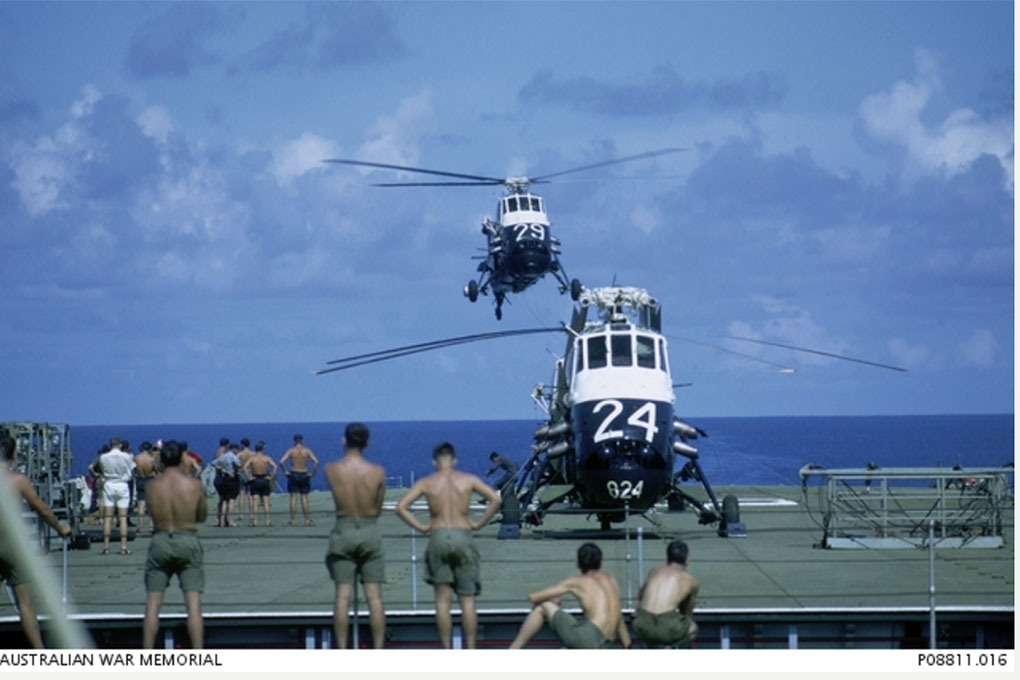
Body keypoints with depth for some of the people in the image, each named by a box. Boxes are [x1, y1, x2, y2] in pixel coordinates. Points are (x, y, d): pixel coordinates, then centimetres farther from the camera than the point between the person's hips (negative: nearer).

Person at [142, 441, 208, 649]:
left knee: (153, 603, 7)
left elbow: (153, 513, 7)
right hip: (188, 542, -1)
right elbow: (202, 516, 6)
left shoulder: (151, 487, -3)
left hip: (160, 540, 1)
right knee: (193, 601, -1)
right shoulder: (194, 484, -6)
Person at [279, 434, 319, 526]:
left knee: (293, 498, 1)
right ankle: (307, 520, 3)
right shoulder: (307, 451, 0)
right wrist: (312, 473, -2)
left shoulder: (291, 450, -2)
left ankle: (293, 520, -2)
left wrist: (285, 471, -2)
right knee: (304, 499, 4)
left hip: (293, 475, -1)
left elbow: (281, 462, -13)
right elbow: (316, 462, -10)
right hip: (304, 475, 1)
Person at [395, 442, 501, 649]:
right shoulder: (468, 480, 5)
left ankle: (446, 652, 0)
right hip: (463, 536, 0)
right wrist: (478, 523, 4)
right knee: (467, 599, 5)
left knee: (443, 599, 4)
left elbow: (401, 507, -4)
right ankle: (470, 651, 1)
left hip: (438, 537, 0)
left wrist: (420, 527, 3)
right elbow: (495, 499, -4)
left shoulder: (426, 482, 4)